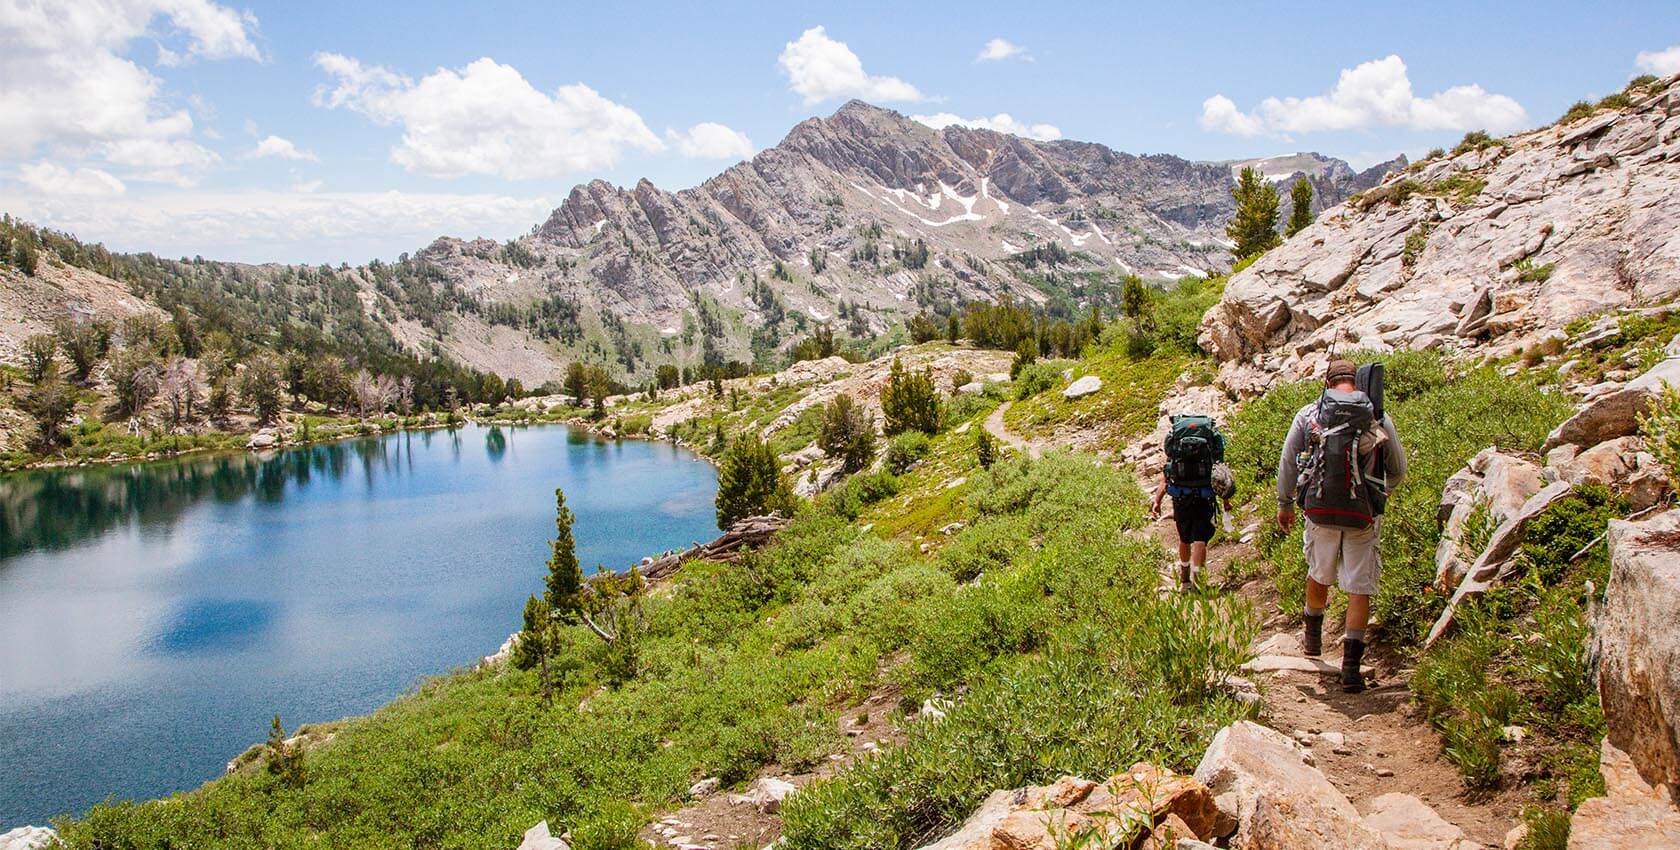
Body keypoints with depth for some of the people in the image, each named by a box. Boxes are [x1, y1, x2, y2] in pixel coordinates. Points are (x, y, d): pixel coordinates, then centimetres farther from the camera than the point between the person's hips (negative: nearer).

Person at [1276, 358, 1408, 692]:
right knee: (1360, 588, 3)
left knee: (1318, 575, 22)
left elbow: (1287, 463, 5)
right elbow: (1398, 469, 12)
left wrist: (1284, 504, 17)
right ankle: (1351, 666, -2)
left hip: (1319, 509, 2)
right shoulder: (1379, 418, 2)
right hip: (1362, 514, -1)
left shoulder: (1308, 414, 2)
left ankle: (1313, 639, 42)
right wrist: (1384, 492, 33)